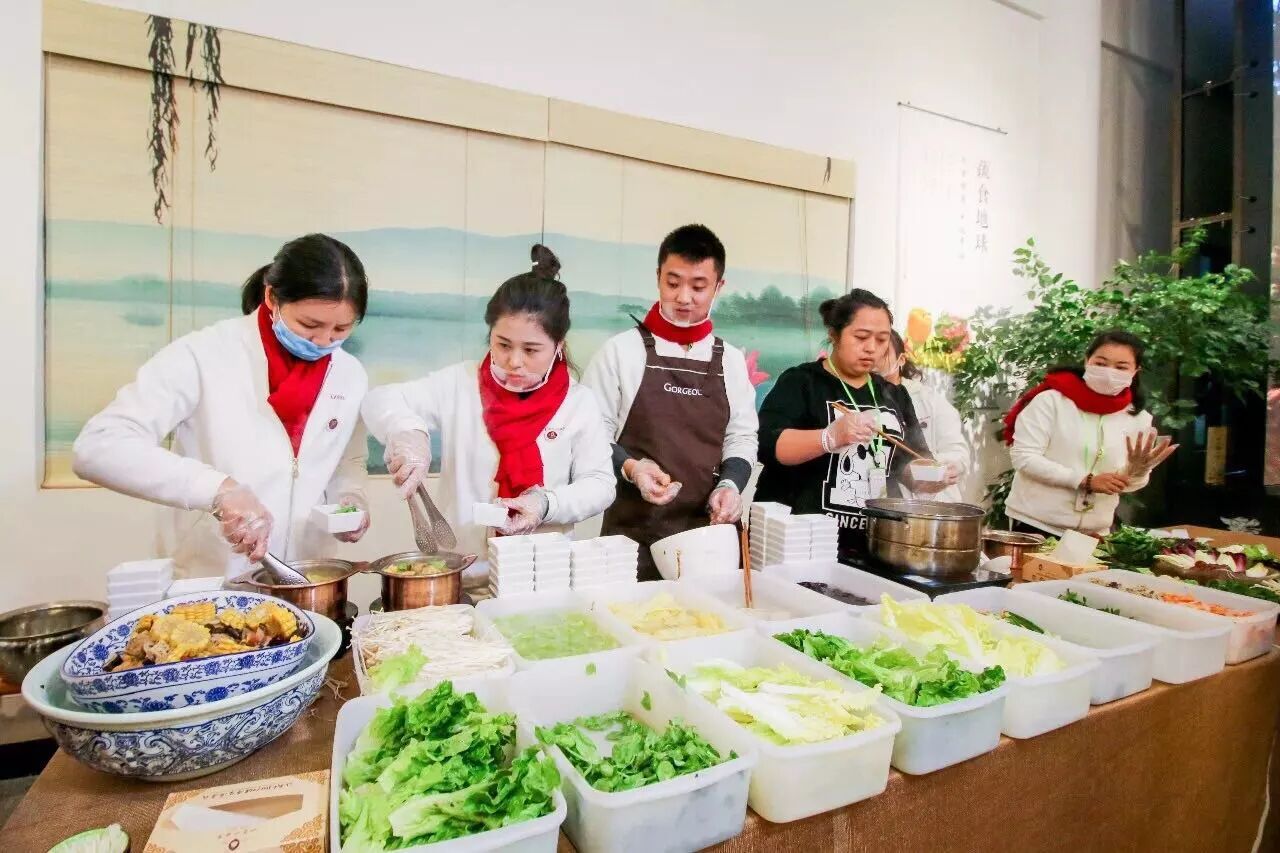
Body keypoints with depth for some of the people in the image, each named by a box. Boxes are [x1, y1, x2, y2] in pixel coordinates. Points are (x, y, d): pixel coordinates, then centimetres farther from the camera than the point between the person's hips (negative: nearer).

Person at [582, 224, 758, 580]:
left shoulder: (731, 361, 7)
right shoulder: (621, 350, -4)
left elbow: (741, 437, 11)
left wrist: (730, 484, -7)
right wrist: (630, 468, -19)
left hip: (709, 531, 3)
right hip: (634, 532, -3)